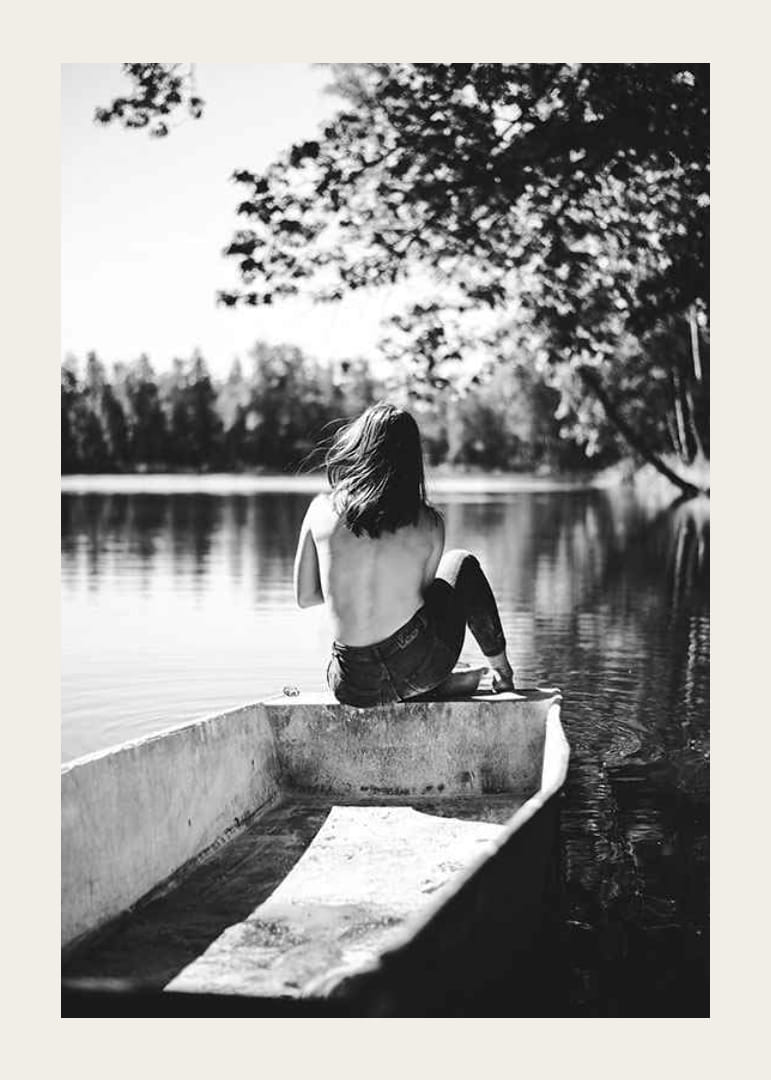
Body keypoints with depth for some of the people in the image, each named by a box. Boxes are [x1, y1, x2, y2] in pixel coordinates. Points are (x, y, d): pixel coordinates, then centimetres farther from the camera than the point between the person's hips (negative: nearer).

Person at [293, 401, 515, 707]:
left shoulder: (322, 509, -3)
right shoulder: (428, 524, -5)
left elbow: (304, 597, 4)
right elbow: (421, 591, 8)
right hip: (416, 670, -1)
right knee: (462, 563, 28)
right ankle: (501, 671, 39)